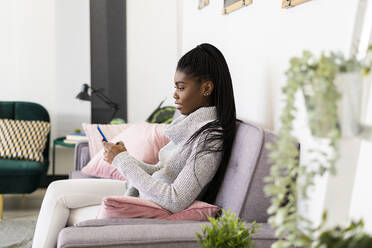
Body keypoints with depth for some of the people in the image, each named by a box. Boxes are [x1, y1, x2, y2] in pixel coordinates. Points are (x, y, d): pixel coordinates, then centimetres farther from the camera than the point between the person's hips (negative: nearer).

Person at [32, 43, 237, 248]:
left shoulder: (210, 139, -24)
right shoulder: (190, 123, 4)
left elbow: (175, 201, -30)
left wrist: (123, 161, -23)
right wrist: (126, 159, -7)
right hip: (141, 191, 9)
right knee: (57, 190, 6)